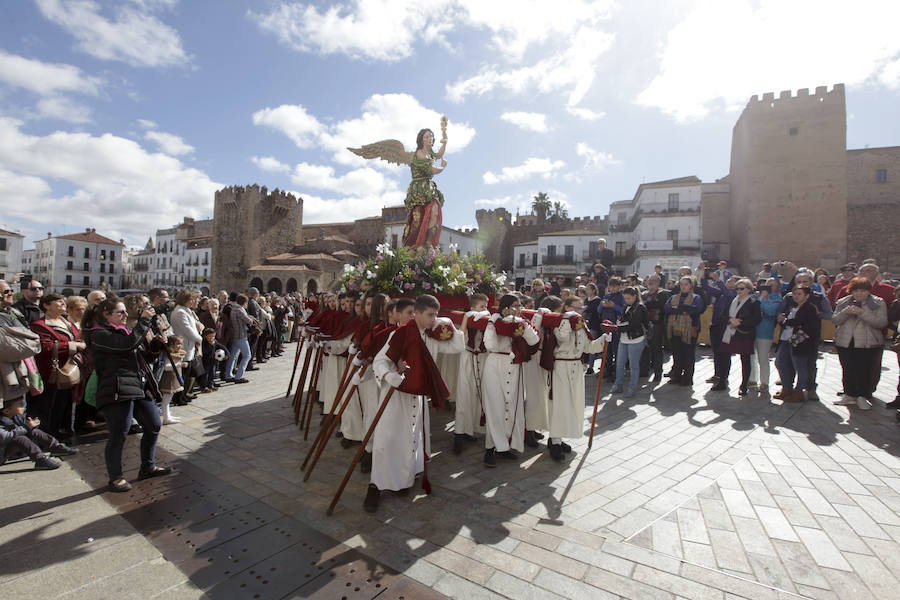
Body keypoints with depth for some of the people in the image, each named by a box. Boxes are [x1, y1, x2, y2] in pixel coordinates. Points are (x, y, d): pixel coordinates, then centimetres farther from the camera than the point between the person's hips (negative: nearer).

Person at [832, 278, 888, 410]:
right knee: (847, 371, 8)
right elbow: (835, 320, 2)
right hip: (845, 343, 3)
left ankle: (862, 397, 12)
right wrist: (846, 312, -16)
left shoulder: (878, 303, 1)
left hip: (868, 343, -2)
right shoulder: (843, 302, 8)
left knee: (864, 371, -1)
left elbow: (882, 322, -11)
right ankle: (849, 395, 19)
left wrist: (863, 313, -22)